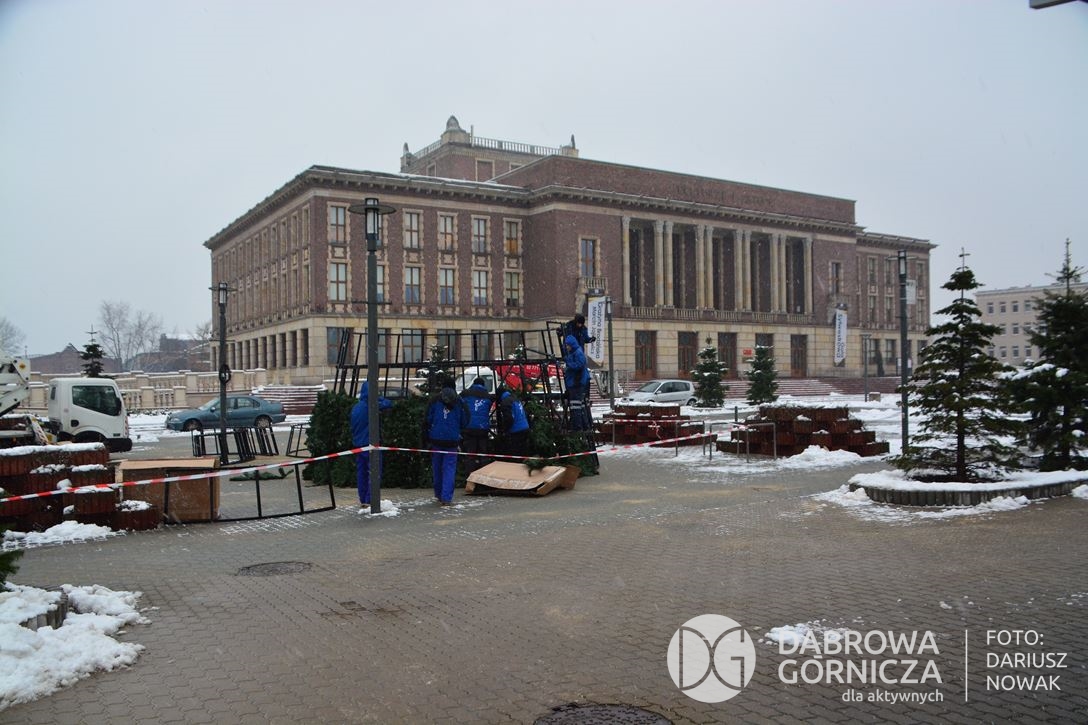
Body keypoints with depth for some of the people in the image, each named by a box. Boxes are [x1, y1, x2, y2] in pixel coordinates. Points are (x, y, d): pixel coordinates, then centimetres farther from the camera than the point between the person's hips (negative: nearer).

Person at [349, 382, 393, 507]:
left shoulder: (355, 407, 8)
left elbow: (353, 427, 15)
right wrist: (378, 398, 2)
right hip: (370, 444, -8)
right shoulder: (370, 406, -16)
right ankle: (370, 500, -4)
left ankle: (362, 500, 17)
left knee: (361, 472, 12)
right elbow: (388, 403, -12)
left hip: (358, 444, 8)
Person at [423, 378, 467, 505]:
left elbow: (427, 421, 0)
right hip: (452, 441, -1)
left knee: (437, 468, 14)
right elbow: (465, 422, 6)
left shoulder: (435, 400, 1)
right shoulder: (459, 402, 1)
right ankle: (446, 497, -8)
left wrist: (426, 439, 5)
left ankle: (439, 495, 25)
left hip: (436, 440, 1)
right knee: (449, 468, 1)